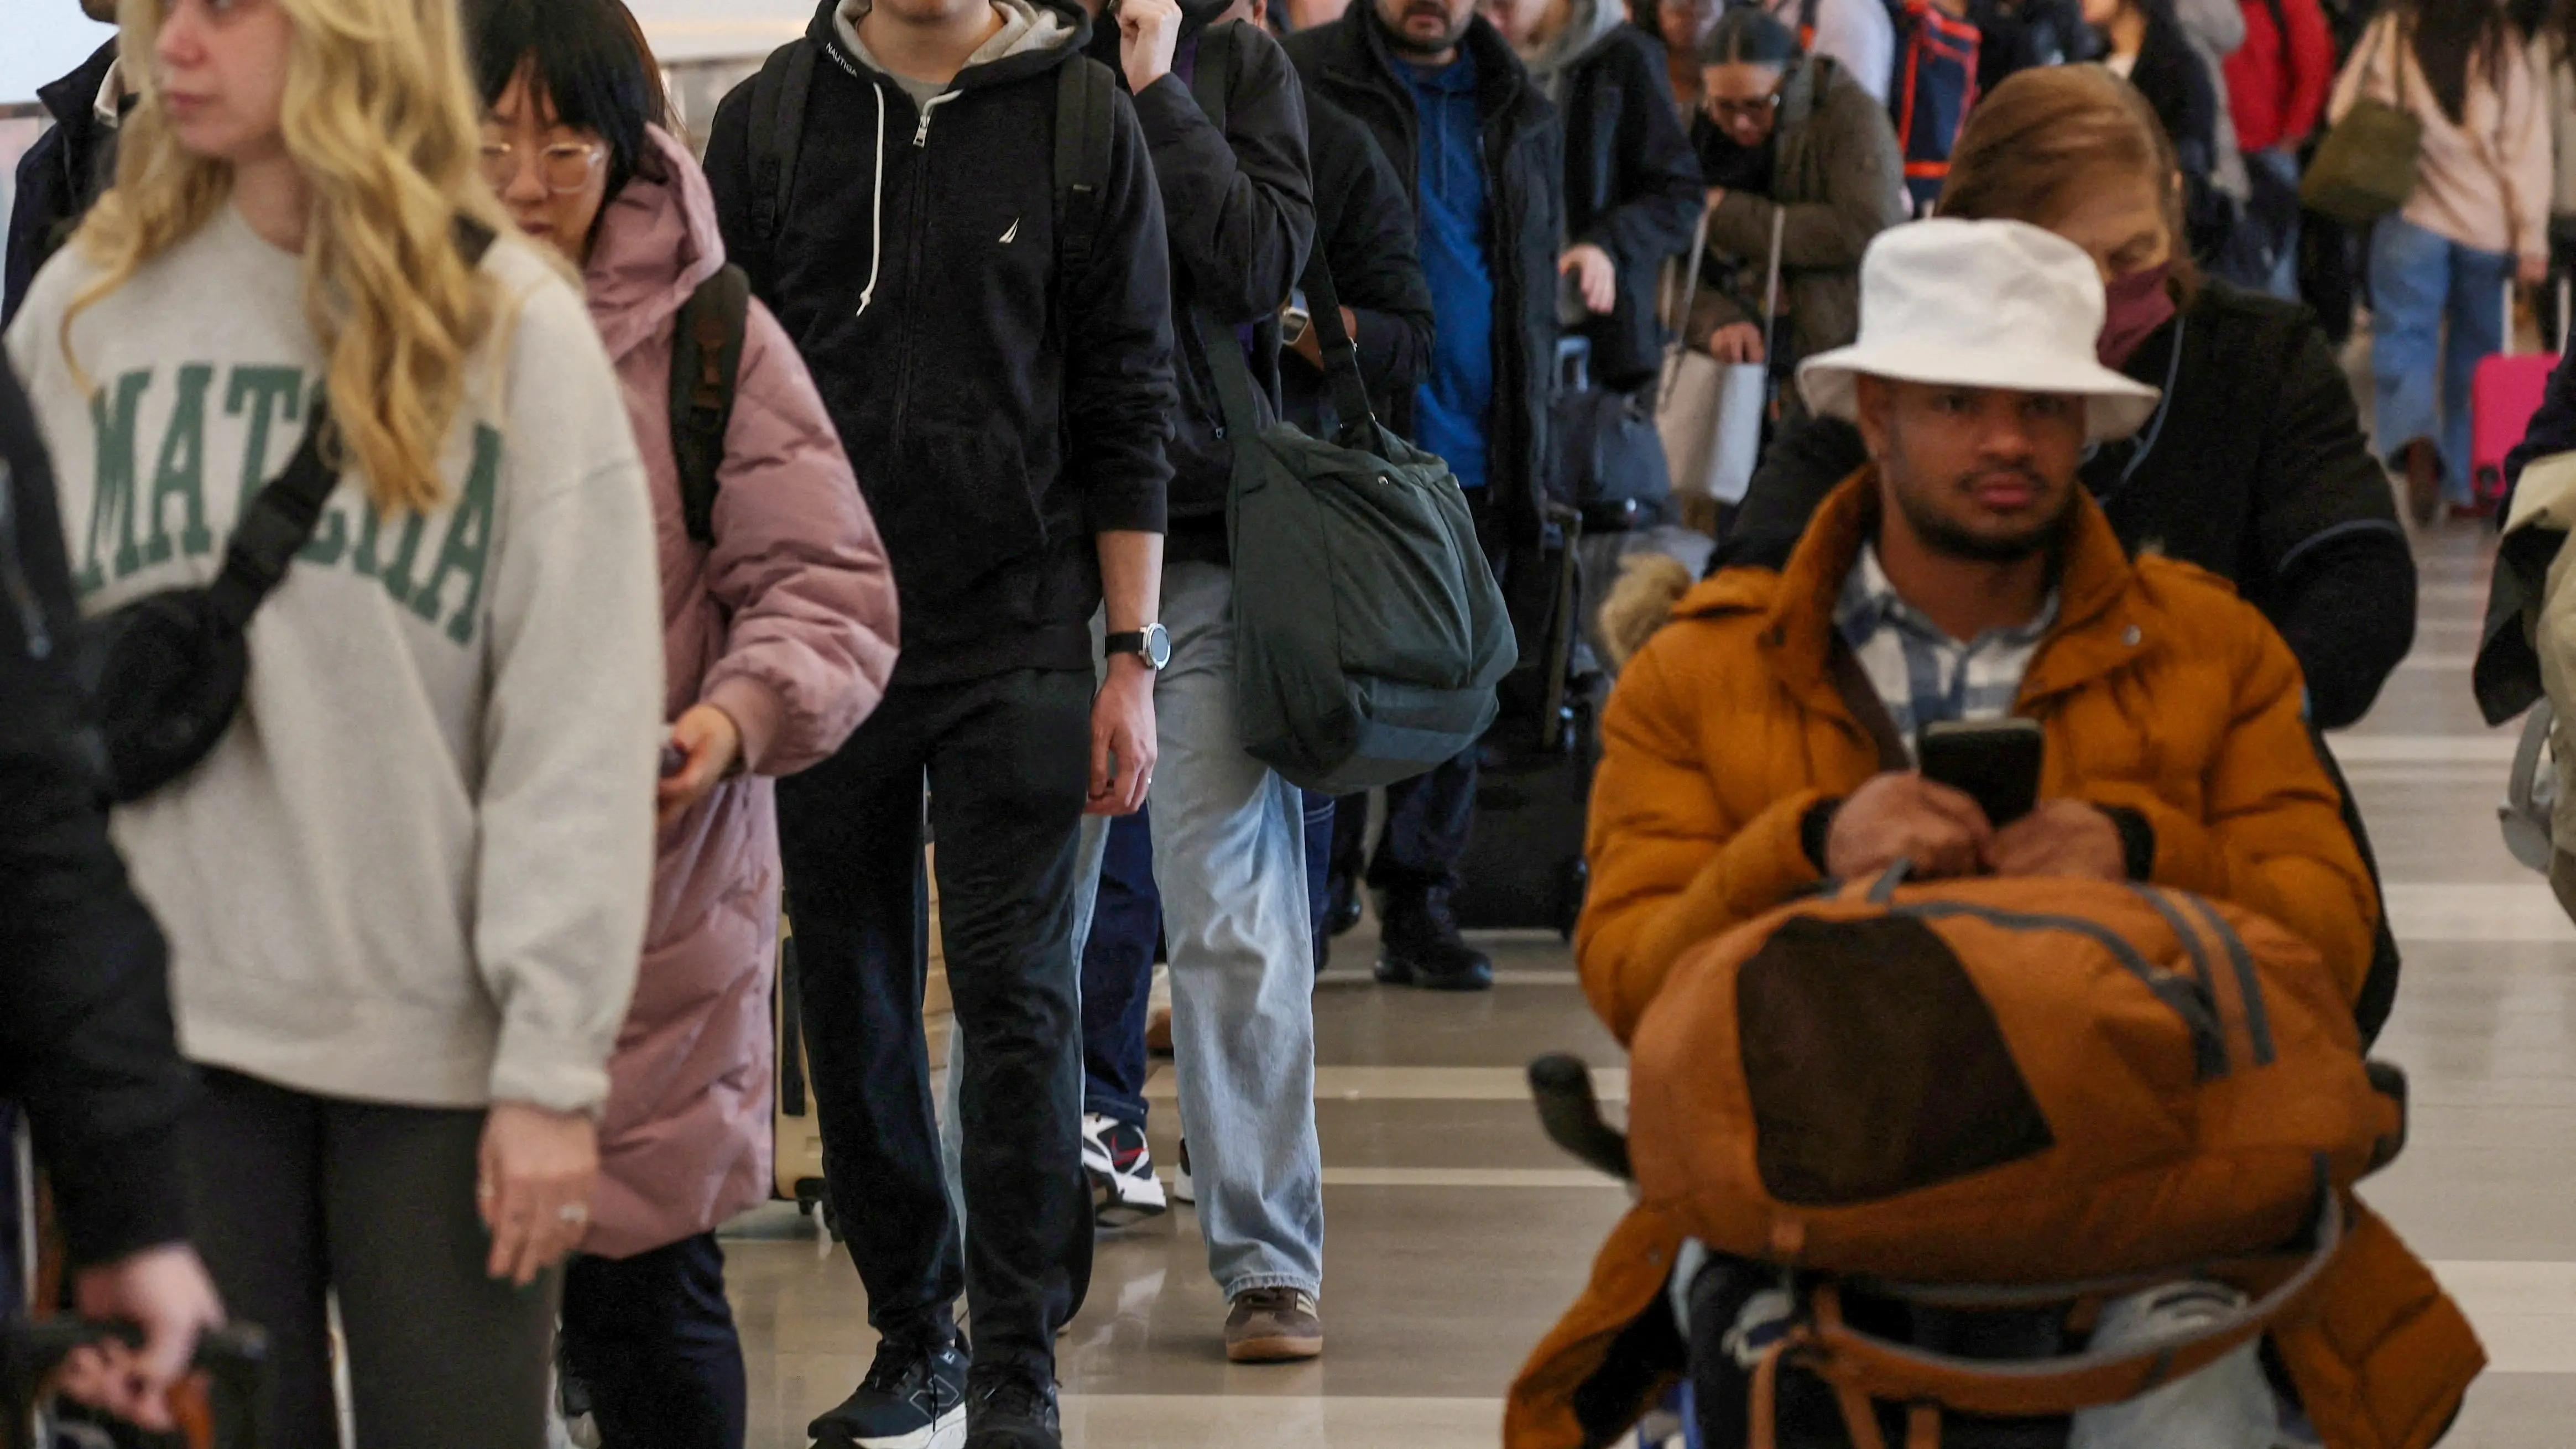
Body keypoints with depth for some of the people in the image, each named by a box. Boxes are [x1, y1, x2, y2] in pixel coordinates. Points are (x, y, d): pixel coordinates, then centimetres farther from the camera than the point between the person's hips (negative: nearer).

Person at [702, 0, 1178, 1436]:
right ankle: (915, 1330, 20)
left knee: (1018, 996, -6)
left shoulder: (1084, 122, 2)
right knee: (852, 997, 7)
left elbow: (1129, 407, 2)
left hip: (1018, 633, -2)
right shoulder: (770, 121, 6)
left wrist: (1132, 658, -2)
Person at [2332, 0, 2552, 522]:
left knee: (2402, 340, -3)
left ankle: (2415, 440, -32)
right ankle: (2466, 485, 15)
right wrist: (2532, 240, -1)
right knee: (2475, 352, 15)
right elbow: (2527, 150, -3)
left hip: (2412, 218, -2)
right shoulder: (2504, 48, -2)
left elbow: (2344, 115, -4)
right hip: (2488, 227, 2)